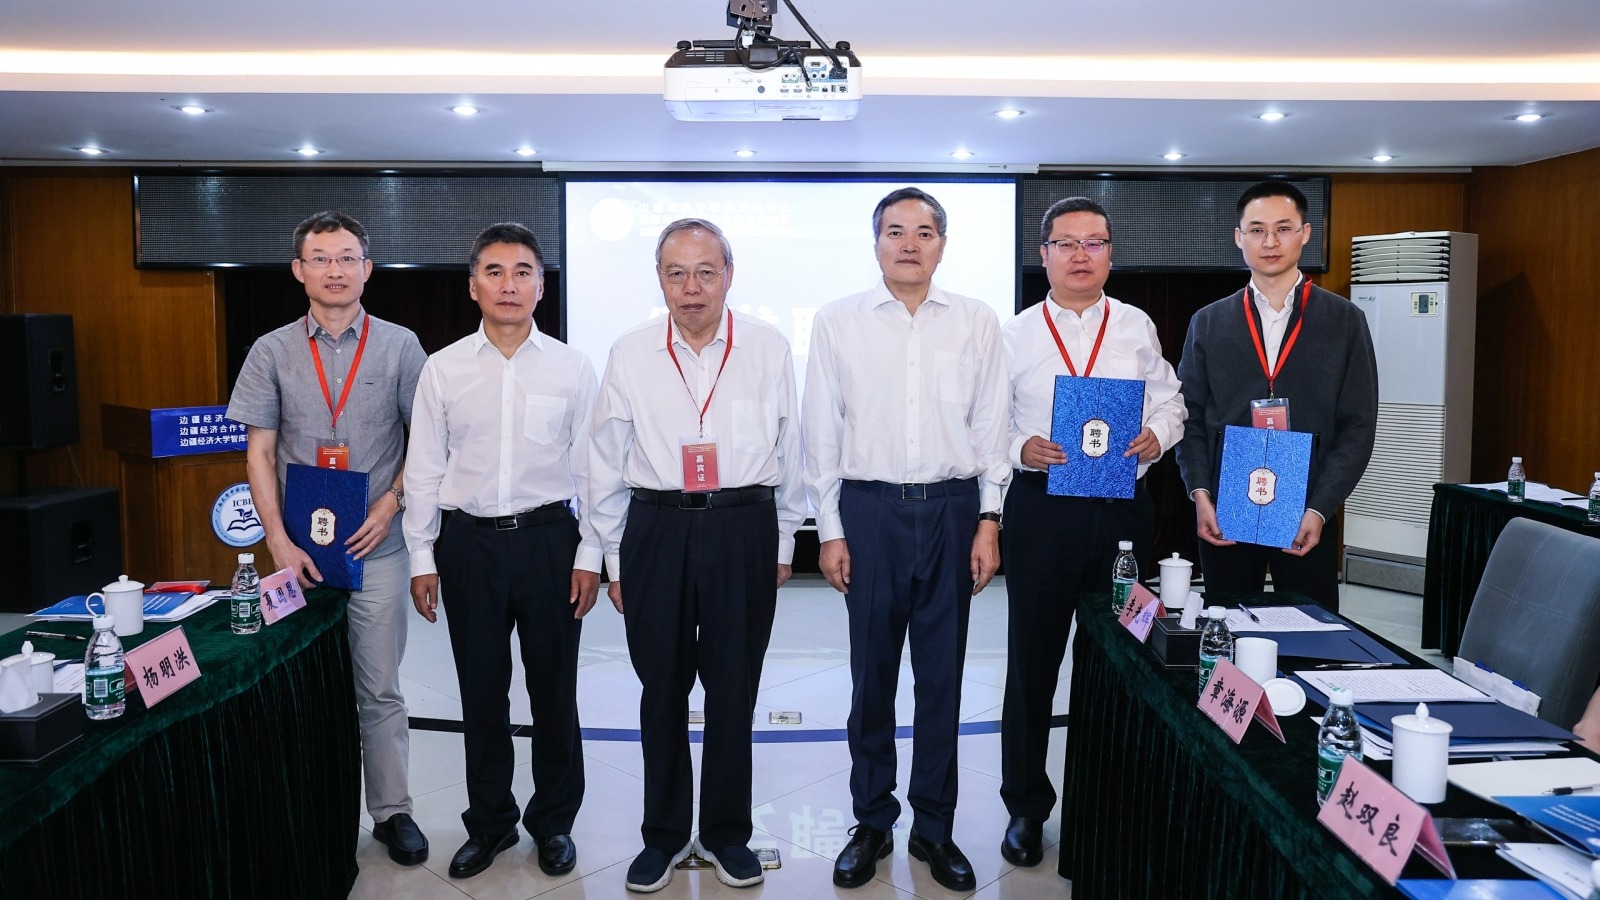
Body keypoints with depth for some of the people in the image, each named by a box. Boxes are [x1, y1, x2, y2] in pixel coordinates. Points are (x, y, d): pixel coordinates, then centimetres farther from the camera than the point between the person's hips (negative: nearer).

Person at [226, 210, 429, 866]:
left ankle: (392, 811, 19)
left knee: (380, 689, 6)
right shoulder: (272, 352, 4)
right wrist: (280, 542, -5)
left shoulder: (399, 346, 1)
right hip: (300, 548, 1)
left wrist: (390, 504, -9)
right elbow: (259, 451, 3)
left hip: (376, 545, -1)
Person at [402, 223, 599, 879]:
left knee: (554, 689, 9)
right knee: (481, 690, 12)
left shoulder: (572, 368, -1)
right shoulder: (442, 369, 2)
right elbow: (424, 470, 5)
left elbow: (590, 469, 1)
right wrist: (421, 559, 3)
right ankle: (489, 822, 31)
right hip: (470, 541, 1)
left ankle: (554, 821, 29)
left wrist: (589, 555, -2)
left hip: (549, 538, -1)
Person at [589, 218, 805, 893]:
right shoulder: (630, 354, 2)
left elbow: (789, 452, 6)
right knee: (662, 690, 9)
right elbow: (608, 464, 7)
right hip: (656, 529, 1)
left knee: (734, 690, 9)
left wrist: (783, 546, 8)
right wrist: (614, 558, 7)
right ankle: (663, 834, 27)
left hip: (745, 529, 0)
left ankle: (726, 832, 27)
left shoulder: (768, 349, 1)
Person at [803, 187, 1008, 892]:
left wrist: (989, 522, 1)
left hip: (952, 510, 1)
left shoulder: (977, 323, 5)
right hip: (870, 510, -1)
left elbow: (991, 428, 6)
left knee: (942, 675, 8)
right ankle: (871, 823, 24)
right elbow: (822, 432, 3)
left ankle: (934, 827, 24)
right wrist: (830, 530, -1)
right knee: (872, 674, 7)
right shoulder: (837, 323, 3)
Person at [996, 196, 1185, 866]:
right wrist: (1022, 448, -15)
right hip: (1041, 508, -1)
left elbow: (1170, 401, 12)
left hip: (1123, 507, 2)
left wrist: (1156, 435, -8)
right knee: (1033, 657, 5)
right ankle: (1026, 805, 20)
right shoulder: (1015, 335, 3)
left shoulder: (1137, 328, 9)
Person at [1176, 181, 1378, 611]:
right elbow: (1191, 418, 6)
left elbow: (1358, 426, 0)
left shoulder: (1345, 321, 4)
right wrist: (1200, 494, -8)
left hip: (1308, 518, -1)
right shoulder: (1208, 323, 8)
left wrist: (1319, 509, -10)